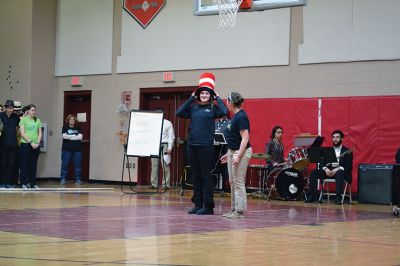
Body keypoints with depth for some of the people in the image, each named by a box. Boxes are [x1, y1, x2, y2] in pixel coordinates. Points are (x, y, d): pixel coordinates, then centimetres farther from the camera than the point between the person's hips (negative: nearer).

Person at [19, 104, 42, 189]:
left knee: (34, 165, 7)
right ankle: (24, 183, 0)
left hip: (36, 146, 5)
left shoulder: (38, 120, 12)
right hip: (25, 144, -4)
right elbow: (22, 134, -8)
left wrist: (37, 143, -4)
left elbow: (40, 133, 12)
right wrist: (31, 142, -13)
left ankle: (33, 183, 12)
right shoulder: (24, 119, -1)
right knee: (25, 165, -3)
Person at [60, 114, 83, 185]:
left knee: (77, 165, 1)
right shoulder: (65, 127, 7)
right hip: (67, 149, -2)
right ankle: (62, 180, 1)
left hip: (77, 150, 2)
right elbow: (64, 136, -9)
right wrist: (75, 136, -6)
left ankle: (77, 180, 7)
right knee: (64, 164, -3)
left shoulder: (78, 128, 12)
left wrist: (70, 137, -6)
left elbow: (80, 137, -2)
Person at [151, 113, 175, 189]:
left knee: (165, 165, -4)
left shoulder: (168, 123, 5)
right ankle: (154, 184, 7)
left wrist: (170, 148, -7)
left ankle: (166, 184, -1)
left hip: (164, 145, -3)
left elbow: (171, 137, 2)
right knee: (154, 165, 2)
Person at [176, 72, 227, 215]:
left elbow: (224, 112, -17)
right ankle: (197, 204, 17)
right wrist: (190, 99, 5)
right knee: (196, 176, 10)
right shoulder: (193, 107, 11)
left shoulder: (212, 108, 0)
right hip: (192, 145, 5)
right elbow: (179, 113, 4)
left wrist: (217, 98, -5)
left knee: (206, 176, -2)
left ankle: (208, 206, 1)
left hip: (206, 146, -5)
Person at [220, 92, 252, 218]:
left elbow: (245, 138, -21)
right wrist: (228, 154, 23)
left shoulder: (241, 117, -17)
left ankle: (240, 211, -1)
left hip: (241, 152, -10)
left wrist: (238, 156, -26)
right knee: (232, 181, 13)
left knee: (238, 182, -6)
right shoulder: (235, 116, 13)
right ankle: (234, 209, 20)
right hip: (232, 151, 10)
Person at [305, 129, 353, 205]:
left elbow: (349, 167, -8)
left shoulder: (347, 151, 4)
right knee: (314, 172, -18)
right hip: (328, 171, 4)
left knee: (339, 173, -40)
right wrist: (326, 169, -17)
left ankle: (338, 197, -42)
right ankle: (312, 196, -18)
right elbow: (322, 163, 7)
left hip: (341, 171, -4)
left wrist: (337, 169, -24)